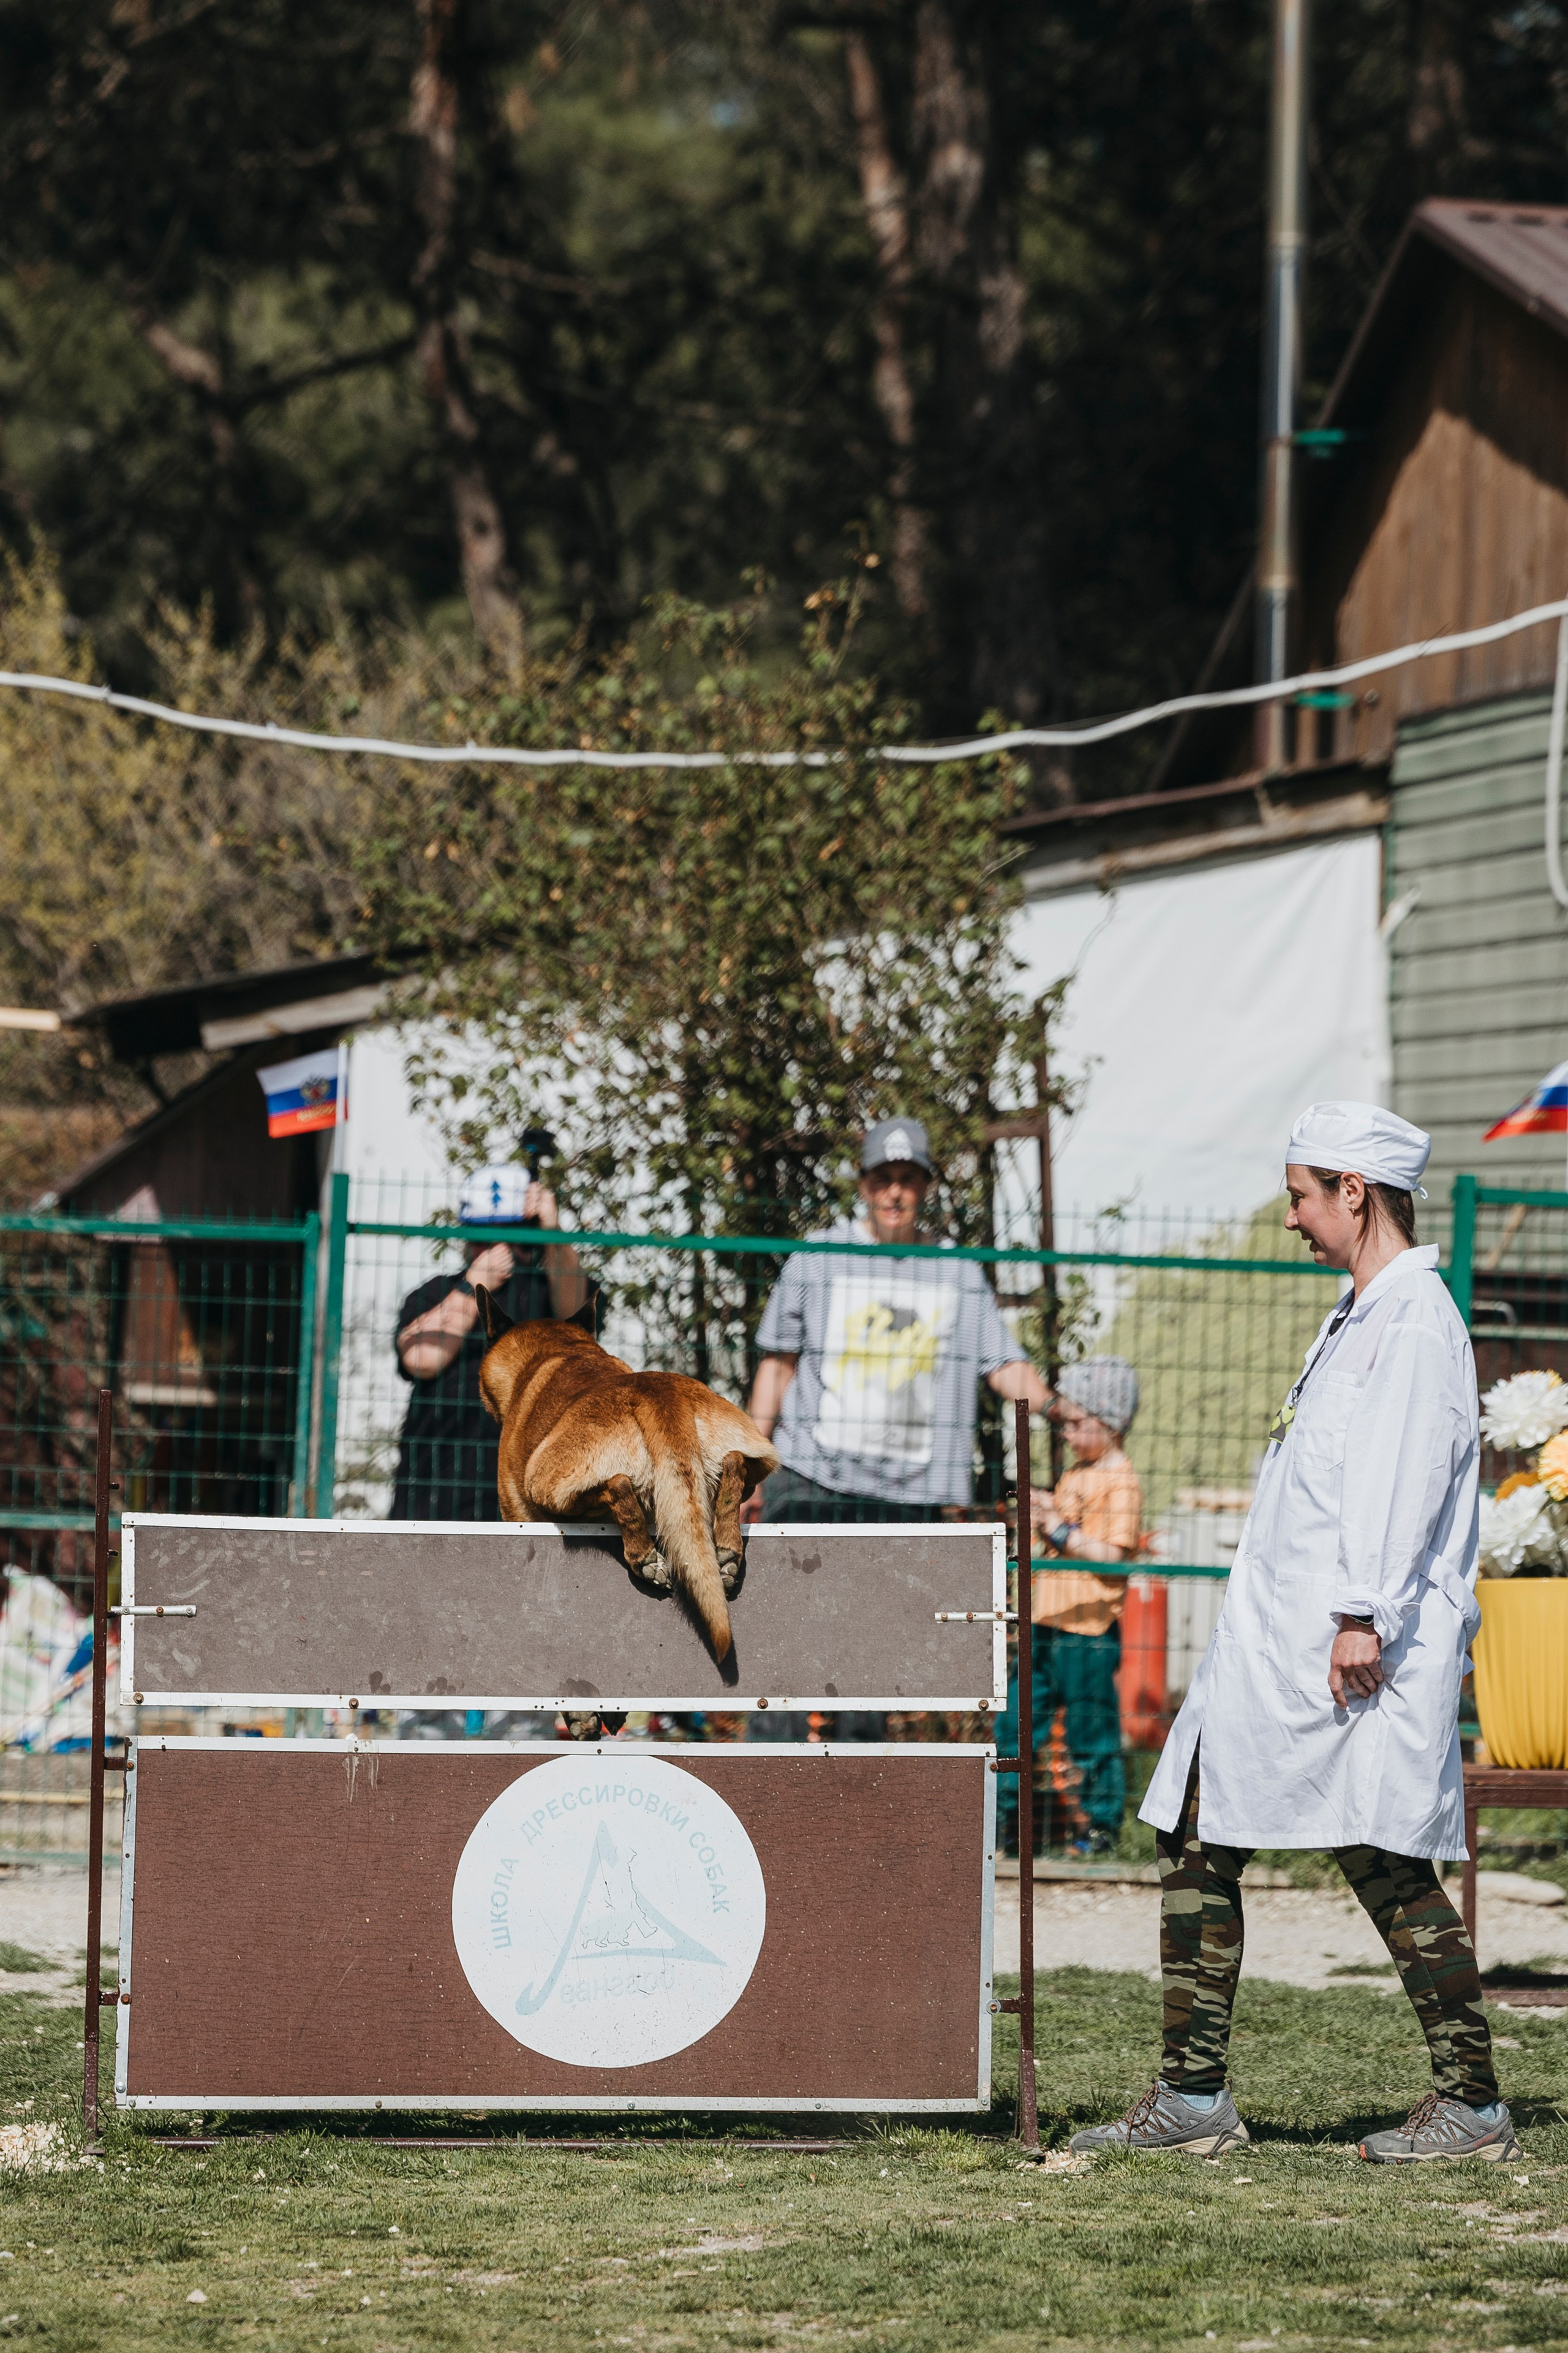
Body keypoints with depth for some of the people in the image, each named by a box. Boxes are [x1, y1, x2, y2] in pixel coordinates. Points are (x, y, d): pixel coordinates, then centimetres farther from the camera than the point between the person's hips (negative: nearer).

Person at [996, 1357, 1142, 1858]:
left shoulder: (1121, 1484, -12)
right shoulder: (1073, 1475, 16)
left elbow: (1112, 1554, -19)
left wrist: (1062, 1532, -19)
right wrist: (1043, 1517, 5)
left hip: (1090, 1632, -9)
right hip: (1049, 1624, 9)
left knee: (1092, 1733, -1)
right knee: (1016, 1719, 9)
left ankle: (1104, 1826, 8)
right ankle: (1003, 1816, 15)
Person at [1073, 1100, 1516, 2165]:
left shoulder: (1415, 1317, -10)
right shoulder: (1360, 1316, 21)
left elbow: (1399, 1475, -20)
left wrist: (1363, 1614, -27)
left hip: (1357, 1653, -10)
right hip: (1271, 1641, 10)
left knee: (1387, 1860, -9)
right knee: (1196, 1842, 7)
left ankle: (1474, 2103, -3)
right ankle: (1192, 2098, 10)